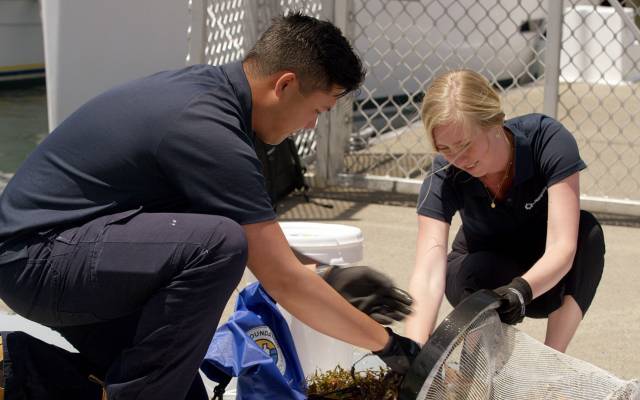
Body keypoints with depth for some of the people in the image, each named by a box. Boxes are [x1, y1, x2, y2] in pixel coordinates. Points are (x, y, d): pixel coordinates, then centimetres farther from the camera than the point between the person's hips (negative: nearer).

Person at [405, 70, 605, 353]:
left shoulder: (548, 141, -28)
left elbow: (562, 247, -35)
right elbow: (427, 276, -37)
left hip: (546, 278, 0)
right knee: (477, 270, -34)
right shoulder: (443, 179, -26)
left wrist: (522, 290, -55)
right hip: (483, 278, 0)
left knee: (587, 231, -31)